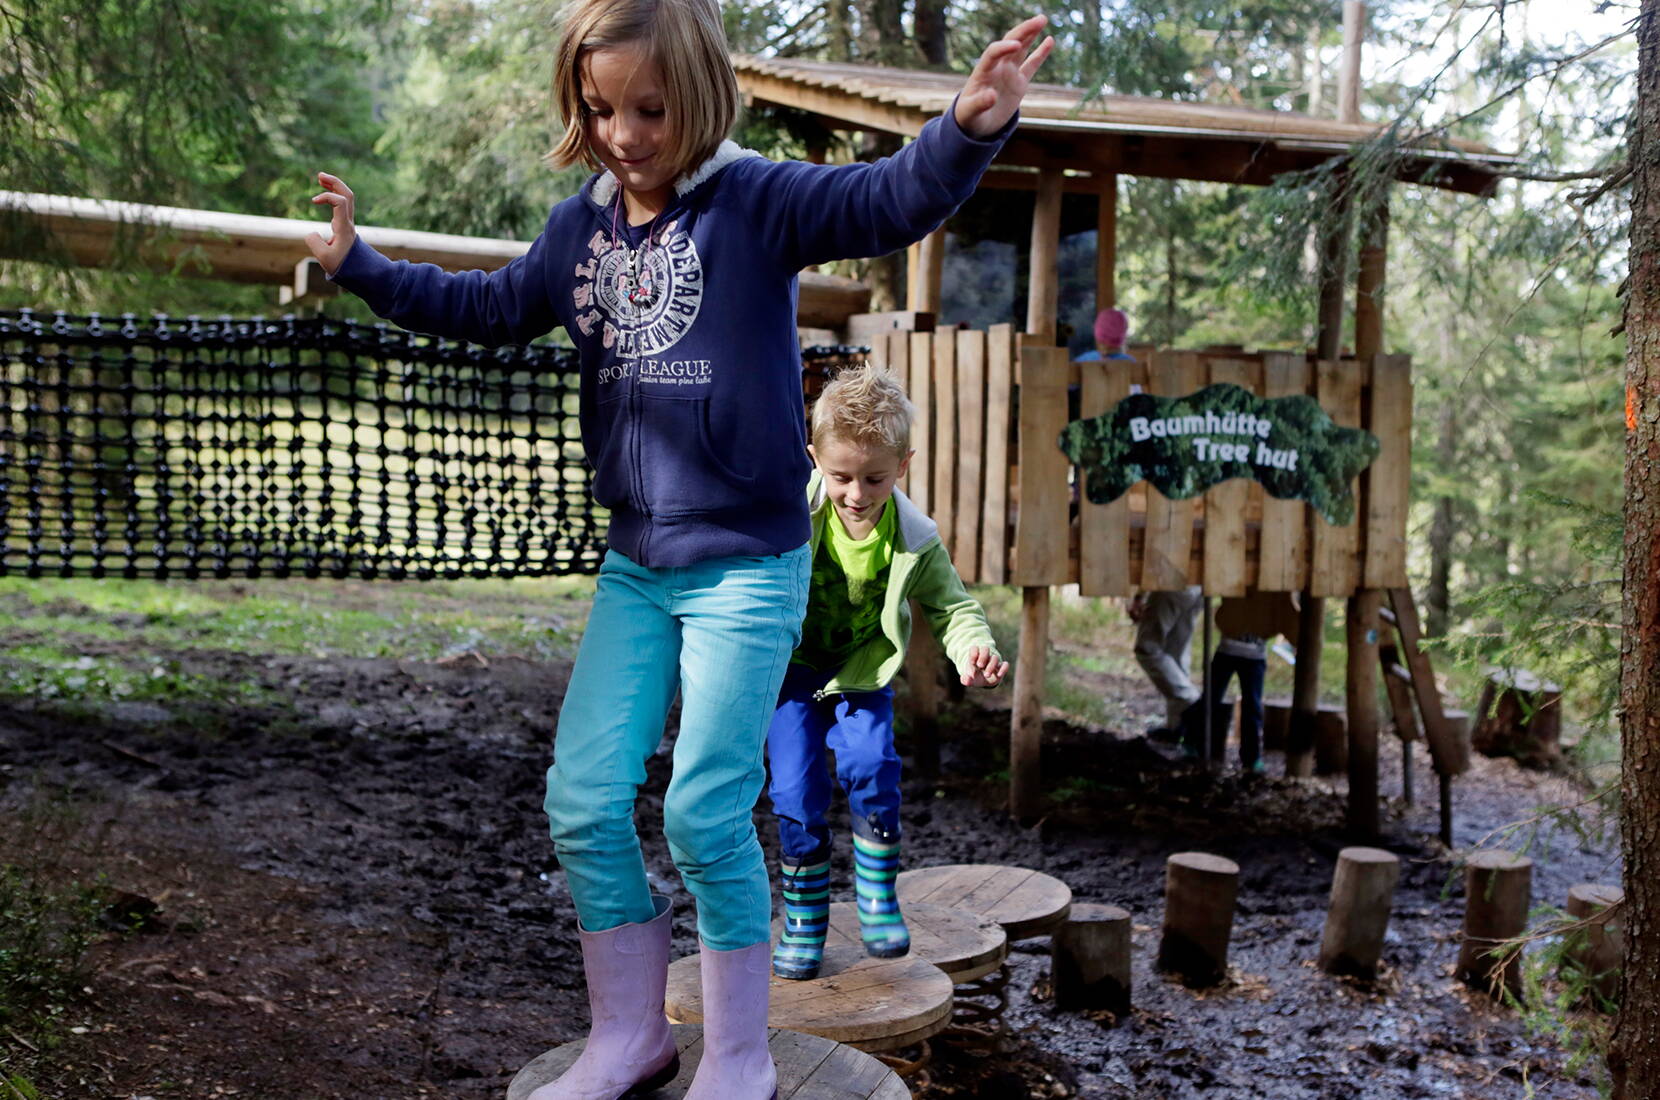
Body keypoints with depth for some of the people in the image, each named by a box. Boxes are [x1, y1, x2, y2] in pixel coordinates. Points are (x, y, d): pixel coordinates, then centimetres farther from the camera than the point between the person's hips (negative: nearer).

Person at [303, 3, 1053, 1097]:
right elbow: (489, 308, 23)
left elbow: (892, 201, -26)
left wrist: (969, 131, -45)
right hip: (634, 564, 6)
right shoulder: (581, 225, 7)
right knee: (584, 802, 6)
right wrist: (358, 261, 24)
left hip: (747, 564, -6)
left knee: (705, 812, -4)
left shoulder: (756, 201, -10)